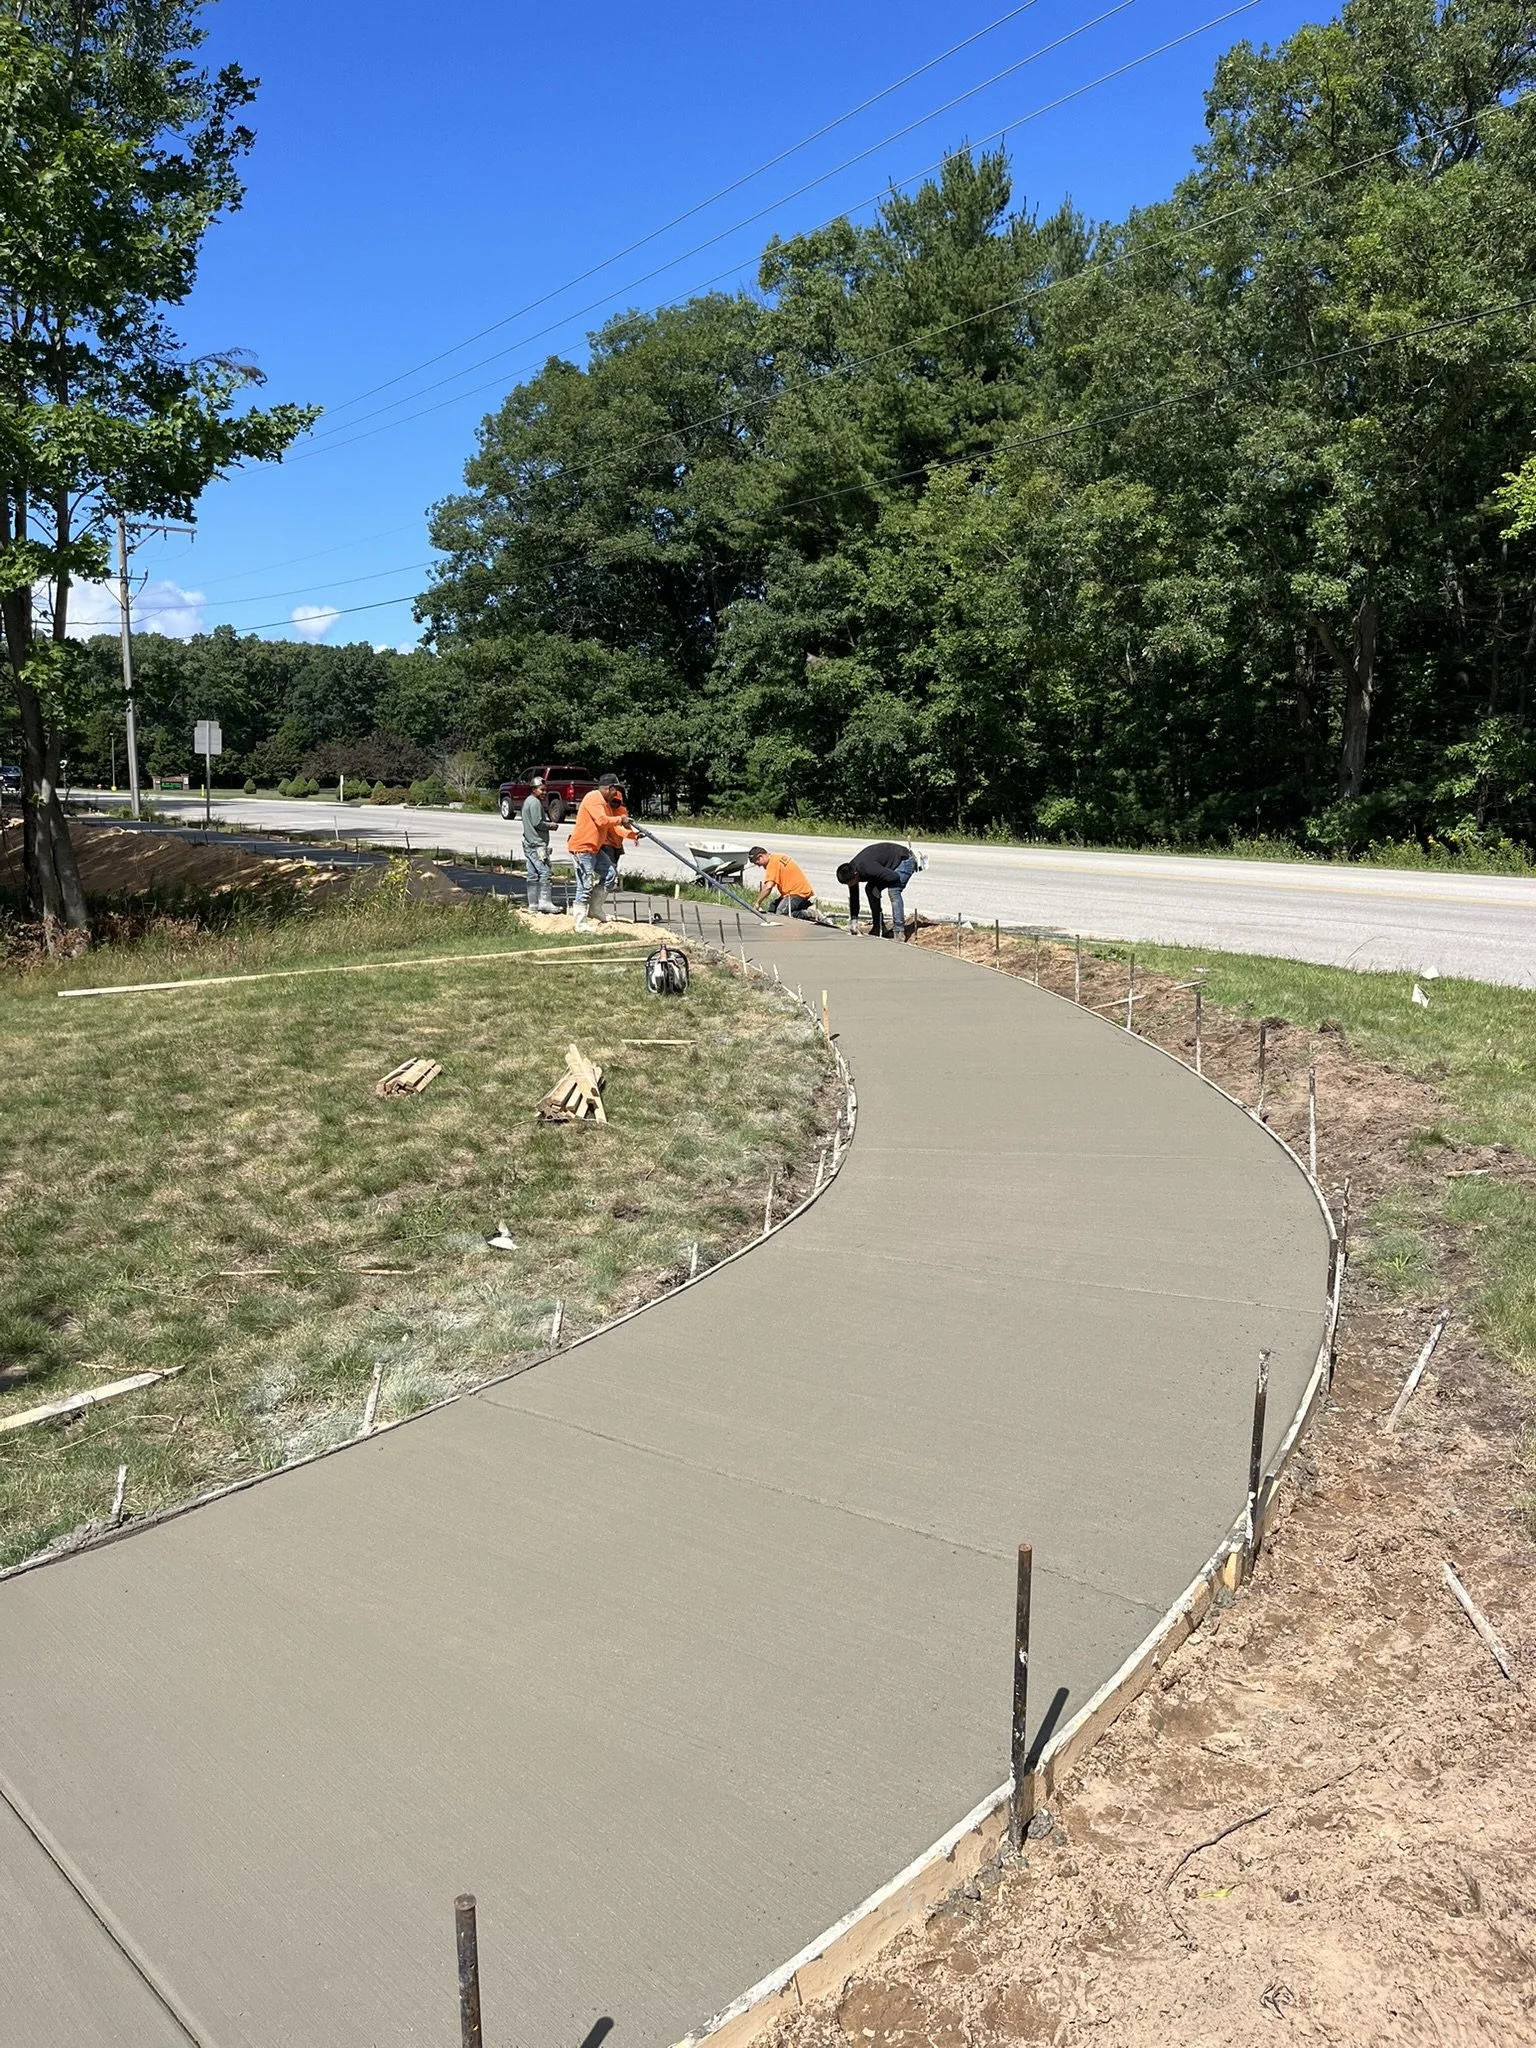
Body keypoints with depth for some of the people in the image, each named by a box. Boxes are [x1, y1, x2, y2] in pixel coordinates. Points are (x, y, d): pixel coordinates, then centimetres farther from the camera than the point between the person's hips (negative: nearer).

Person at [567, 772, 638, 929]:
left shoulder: (605, 803, 18)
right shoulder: (593, 798, -14)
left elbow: (613, 827, 16)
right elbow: (602, 820, -26)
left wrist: (631, 834, 5)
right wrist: (620, 819, -12)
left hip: (594, 848, 10)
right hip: (583, 847, -10)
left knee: (609, 873, 14)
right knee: (585, 885, -9)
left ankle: (595, 909, 20)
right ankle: (580, 923, -4)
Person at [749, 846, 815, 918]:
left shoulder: (772, 863, -15)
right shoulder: (779, 857, 15)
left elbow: (768, 887, -23)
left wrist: (758, 903, -13)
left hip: (798, 894, -10)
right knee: (772, 908, 11)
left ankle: (807, 914, -17)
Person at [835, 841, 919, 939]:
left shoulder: (868, 868, -38)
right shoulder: (850, 872, -12)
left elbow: (895, 876, -36)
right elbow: (853, 897, -1)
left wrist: (877, 882, -20)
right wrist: (853, 920, -2)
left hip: (905, 859, -9)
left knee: (893, 890, -26)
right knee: (870, 889, 1)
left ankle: (899, 931, -23)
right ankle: (878, 927, 9)